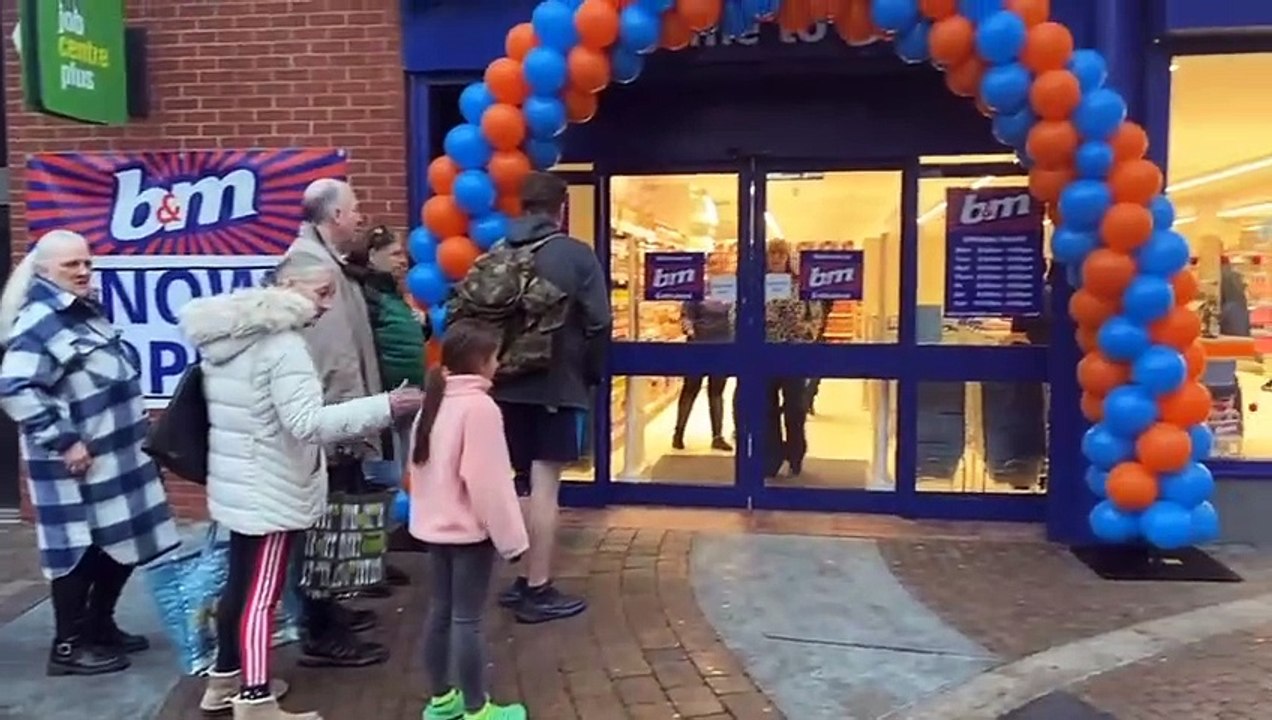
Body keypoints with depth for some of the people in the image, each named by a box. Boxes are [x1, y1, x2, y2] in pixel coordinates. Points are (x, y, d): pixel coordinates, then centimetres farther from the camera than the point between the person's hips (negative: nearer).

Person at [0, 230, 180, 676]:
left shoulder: (87, 312, 13)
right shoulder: (37, 323, -16)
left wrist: (137, 429, 19)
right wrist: (62, 440, -24)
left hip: (118, 455, 9)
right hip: (79, 463, -9)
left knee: (123, 545, 15)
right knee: (81, 550, 1)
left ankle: (100, 627, 31)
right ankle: (69, 647, 15)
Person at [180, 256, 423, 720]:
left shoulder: (231, 334, 10)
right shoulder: (282, 344, -20)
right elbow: (307, 422, -29)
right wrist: (384, 407, -30)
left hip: (239, 483, 10)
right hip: (269, 489, -9)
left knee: (241, 584, 19)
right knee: (261, 594, -5)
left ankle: (225, 679, 32)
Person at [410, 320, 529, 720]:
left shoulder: (434, 401, 8)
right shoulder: (479, 406, -20)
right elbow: (488, 481, -21)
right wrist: (511, 537, -14)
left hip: (435, 525, 9)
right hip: (470, 528, -9)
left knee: (440, 612, 16)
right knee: (467, 619, 0)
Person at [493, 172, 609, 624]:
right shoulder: (577, 255, -7)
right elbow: (598, 324, -9)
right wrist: (592, 375, 6)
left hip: (507, 384, 5)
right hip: (557, 384, -5)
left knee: (517, 483, 15)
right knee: (544, 486, -2)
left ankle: (521, 579, 24)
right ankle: (538, 590, 3)